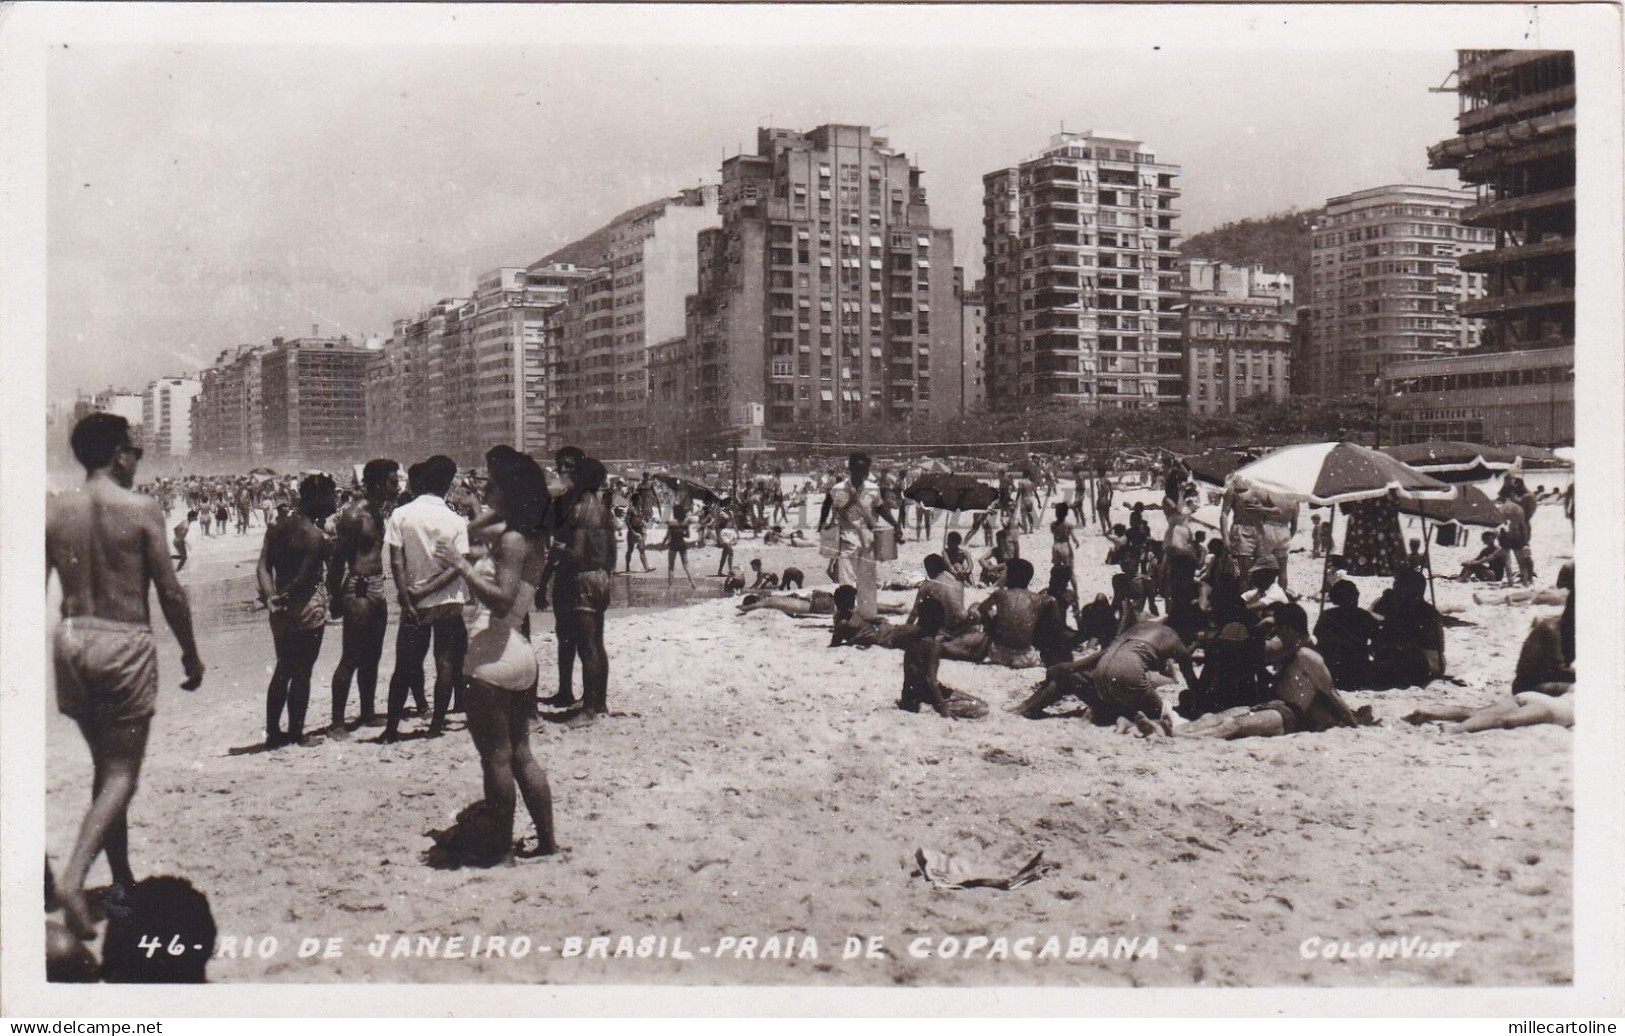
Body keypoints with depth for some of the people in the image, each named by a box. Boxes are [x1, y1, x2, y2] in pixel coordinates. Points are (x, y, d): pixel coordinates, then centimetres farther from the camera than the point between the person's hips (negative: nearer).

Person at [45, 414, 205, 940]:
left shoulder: (53, 511, 3)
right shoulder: (142, 509, -9)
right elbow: (170, 592, -7)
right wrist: (191, 654, 4)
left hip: (71, 640, 5)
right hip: (124, 643, -5)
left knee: (104, 764, 19)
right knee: (122, 772, 2)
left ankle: (123, 880, 28)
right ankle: (73, 877, -16)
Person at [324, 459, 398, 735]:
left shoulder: (378, 513, 12)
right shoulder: (354, 516, -14)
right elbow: (337, 559, -15)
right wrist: (336, 598, -16)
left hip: (377, 589, 9)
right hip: (358, 590, -9)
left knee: (372, 656, 16)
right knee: (351, 658, -6)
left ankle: (368, 713, 28)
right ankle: (337, 723, -2)